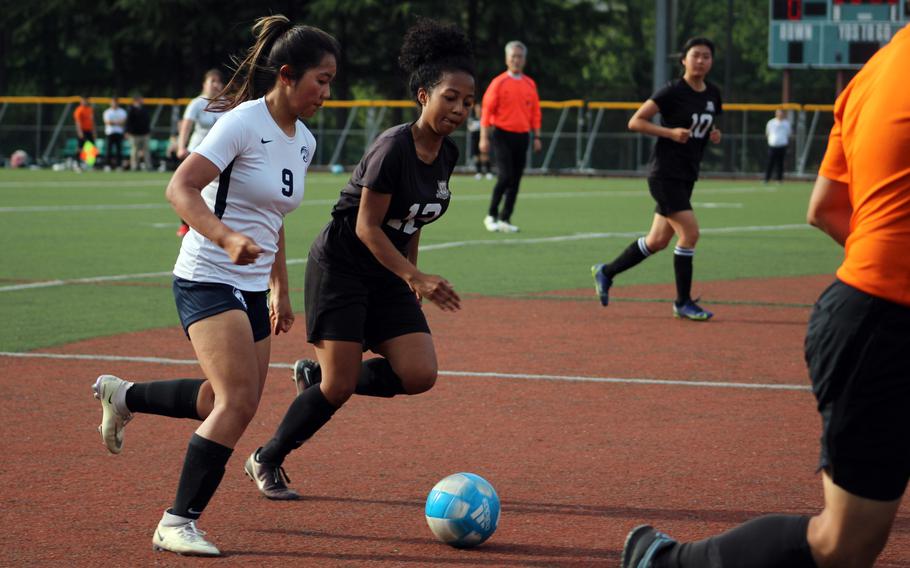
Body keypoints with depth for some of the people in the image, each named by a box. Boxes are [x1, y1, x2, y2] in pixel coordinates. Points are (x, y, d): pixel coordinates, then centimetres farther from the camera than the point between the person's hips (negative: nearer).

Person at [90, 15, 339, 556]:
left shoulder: (303, 141, 10)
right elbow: (180, 188, -24)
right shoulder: (243, 123, -16)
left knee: (231, 402, 14)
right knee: (239, 401, -20)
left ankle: (123, 395, 36)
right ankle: (178, 524, -12)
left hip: (252, 288, 9)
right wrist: (228, 237, -38)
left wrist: (280, 290, 23)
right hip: (207, 280, -9)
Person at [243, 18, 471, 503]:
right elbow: (366, 227, -22)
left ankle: (316, 375, 15)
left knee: (419, 375, -9)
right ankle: (267, 461, 13)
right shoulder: (393, 148, -21)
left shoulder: (446, 155, 3)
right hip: (340, 266, -7)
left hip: (386, 275, 7)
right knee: (339, 387, -10)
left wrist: (410, 279, 19)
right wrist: (417, 278, -27)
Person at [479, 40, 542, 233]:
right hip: (503, 135, -4)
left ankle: (505, 219, 11)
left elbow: (535, 112, 14)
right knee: (505, 176, -13)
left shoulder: (530, 84, 10)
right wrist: (484, 138, -11)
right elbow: (487, 110, -5)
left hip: (522, 137, 4)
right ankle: (491, 215, 3)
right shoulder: (499, 83, -4)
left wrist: (537, 137, 9)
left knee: (515, 180, 3)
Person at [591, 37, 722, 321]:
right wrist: (671, 132, -21)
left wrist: (715, 135, 2)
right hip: (665, 174, -8)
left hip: (687, 175, 8)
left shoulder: (713, 94, 9)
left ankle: (606, 273, 29)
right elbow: (635, 121, -12)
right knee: (690, 233, -13)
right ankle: (683, 303, -1)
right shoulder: (673, 92, -12)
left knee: (658, 241, 11)